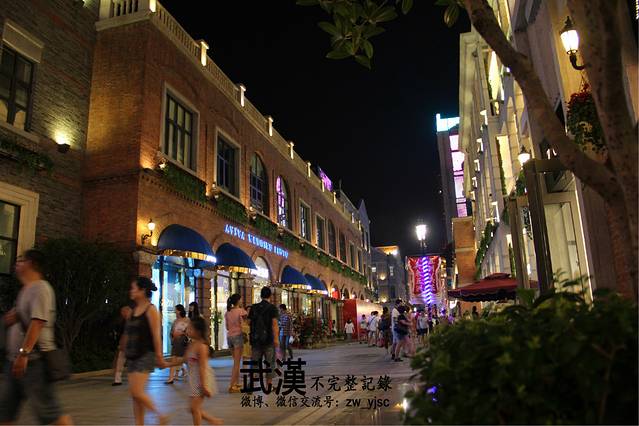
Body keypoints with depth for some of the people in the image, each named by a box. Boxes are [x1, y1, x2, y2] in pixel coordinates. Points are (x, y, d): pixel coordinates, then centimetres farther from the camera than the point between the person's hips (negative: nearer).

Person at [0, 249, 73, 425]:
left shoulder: (40, 288, -12)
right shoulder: (26, 290, 18)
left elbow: (37, 322, -22)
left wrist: (24, 353, -28)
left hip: (34, 360, -10)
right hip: (15, 360, 10)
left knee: (50, 411, -5)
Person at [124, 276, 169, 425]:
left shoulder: (151, 310, -11)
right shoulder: (134, 310, 11)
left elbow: (156, 335, -14)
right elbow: (129, 334, 16)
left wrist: (159, 356, -15)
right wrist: (127, 352, 17)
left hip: (146, 355, -8)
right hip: (132, 356, 8)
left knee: (137, 392, -13)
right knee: (134, 394, 8)